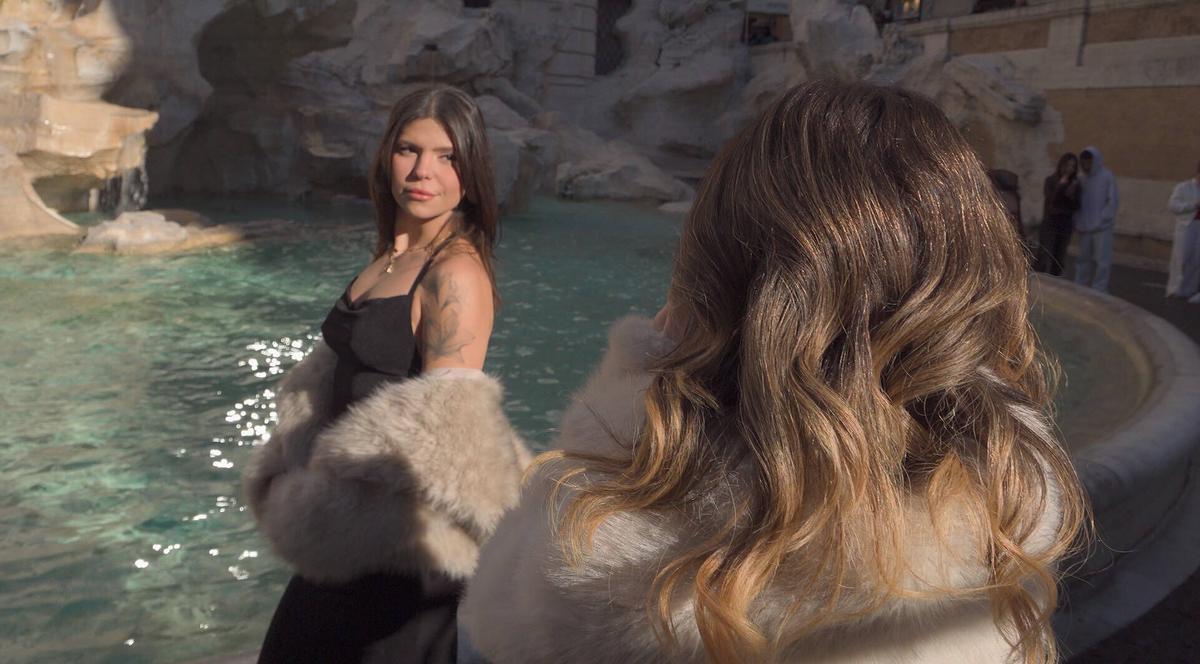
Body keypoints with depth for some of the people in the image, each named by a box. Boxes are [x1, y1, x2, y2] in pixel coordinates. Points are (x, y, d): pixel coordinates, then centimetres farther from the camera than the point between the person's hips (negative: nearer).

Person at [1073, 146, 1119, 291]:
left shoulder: (1107, 177, -3)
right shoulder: (1084, 179, 12)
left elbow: (1112, 202, -6)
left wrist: (1100, 221, -12)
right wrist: (1077, 224, 5)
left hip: (1102, 228, -5)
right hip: (1085, 228, 5)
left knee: (1102, 261, -3)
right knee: (1083, 259, 8)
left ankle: (1099, 291, 1)